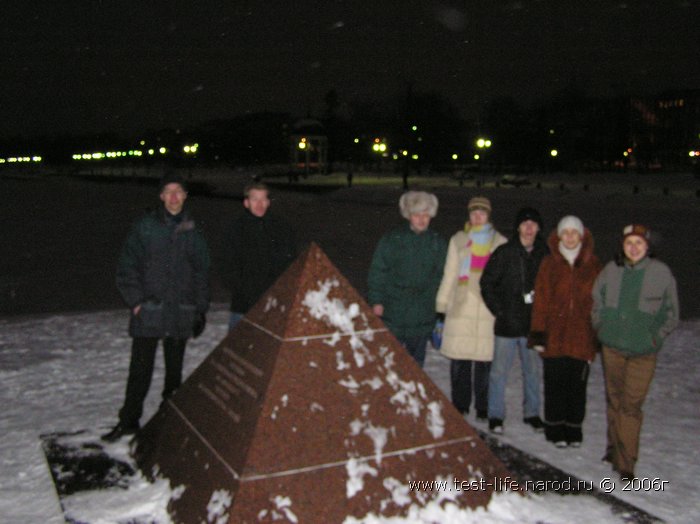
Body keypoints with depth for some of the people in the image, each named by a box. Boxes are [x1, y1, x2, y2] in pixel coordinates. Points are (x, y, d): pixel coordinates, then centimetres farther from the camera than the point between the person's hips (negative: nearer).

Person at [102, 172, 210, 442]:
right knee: (140, 368, 1)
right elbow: (127, 266, 0)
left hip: (181, 312, 2)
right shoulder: (145, 227, 0)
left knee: (174, 367, 12)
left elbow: (201, 273, 12)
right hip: (148, 311, -2)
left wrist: (200, 310, 9)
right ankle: (129, 420, 13)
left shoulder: (192, 232, 7)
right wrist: (135, 301, -8)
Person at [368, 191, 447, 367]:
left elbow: (441, 277, 9)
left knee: (416, 359, 10)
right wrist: (376, 300, -6)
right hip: (392, 314, -1)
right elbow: (377, 271, 0)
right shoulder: (392, 240, 0)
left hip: (422, 317, 2)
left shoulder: (438, 244, 5)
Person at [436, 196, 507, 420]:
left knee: (485, 359, -1)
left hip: (489, 309, -1)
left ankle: (483, 407, 13)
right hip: (460, 308, 1)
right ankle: (460, 405, 16)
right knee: (459, 360, 2)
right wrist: (441, 304, 7)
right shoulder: (458, 240, 10)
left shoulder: (500, 242, 9)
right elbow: (449, 274, 11)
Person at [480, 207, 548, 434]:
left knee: (533, 370, 14)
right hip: (507, 323, -2)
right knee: (499, 371, 5)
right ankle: (495, 415, 17)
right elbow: (487, 283, -2)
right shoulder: (504, 253, -6)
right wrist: (499, 311, -6)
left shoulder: (544, 254, 1)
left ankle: (532, 413, 29)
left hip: (533, 323, 3)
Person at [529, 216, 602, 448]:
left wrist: (598, 335, 2)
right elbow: (541, 299, 0)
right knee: (555, 384, 5)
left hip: (582, 337, 1)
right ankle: (555, 428, 18)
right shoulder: (549, 263, 2)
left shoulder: (592, 264, 5)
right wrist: (538, 332, -4)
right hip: (554, 335, -1)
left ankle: (574, 429, 21)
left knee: (577, 385, 7)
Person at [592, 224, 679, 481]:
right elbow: (596, 302, 12)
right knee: (614, 398, 14)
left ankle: (625, 462, 2)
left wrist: (656, 338, -2)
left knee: (631, 404, -5)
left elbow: (671, 313, 3)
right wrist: (601, 328, 6)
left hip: (643, 351, -3)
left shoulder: (661, 272, -7)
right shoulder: (611, 270, -2)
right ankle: (614, 448, 31)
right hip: (612, 347, 3)